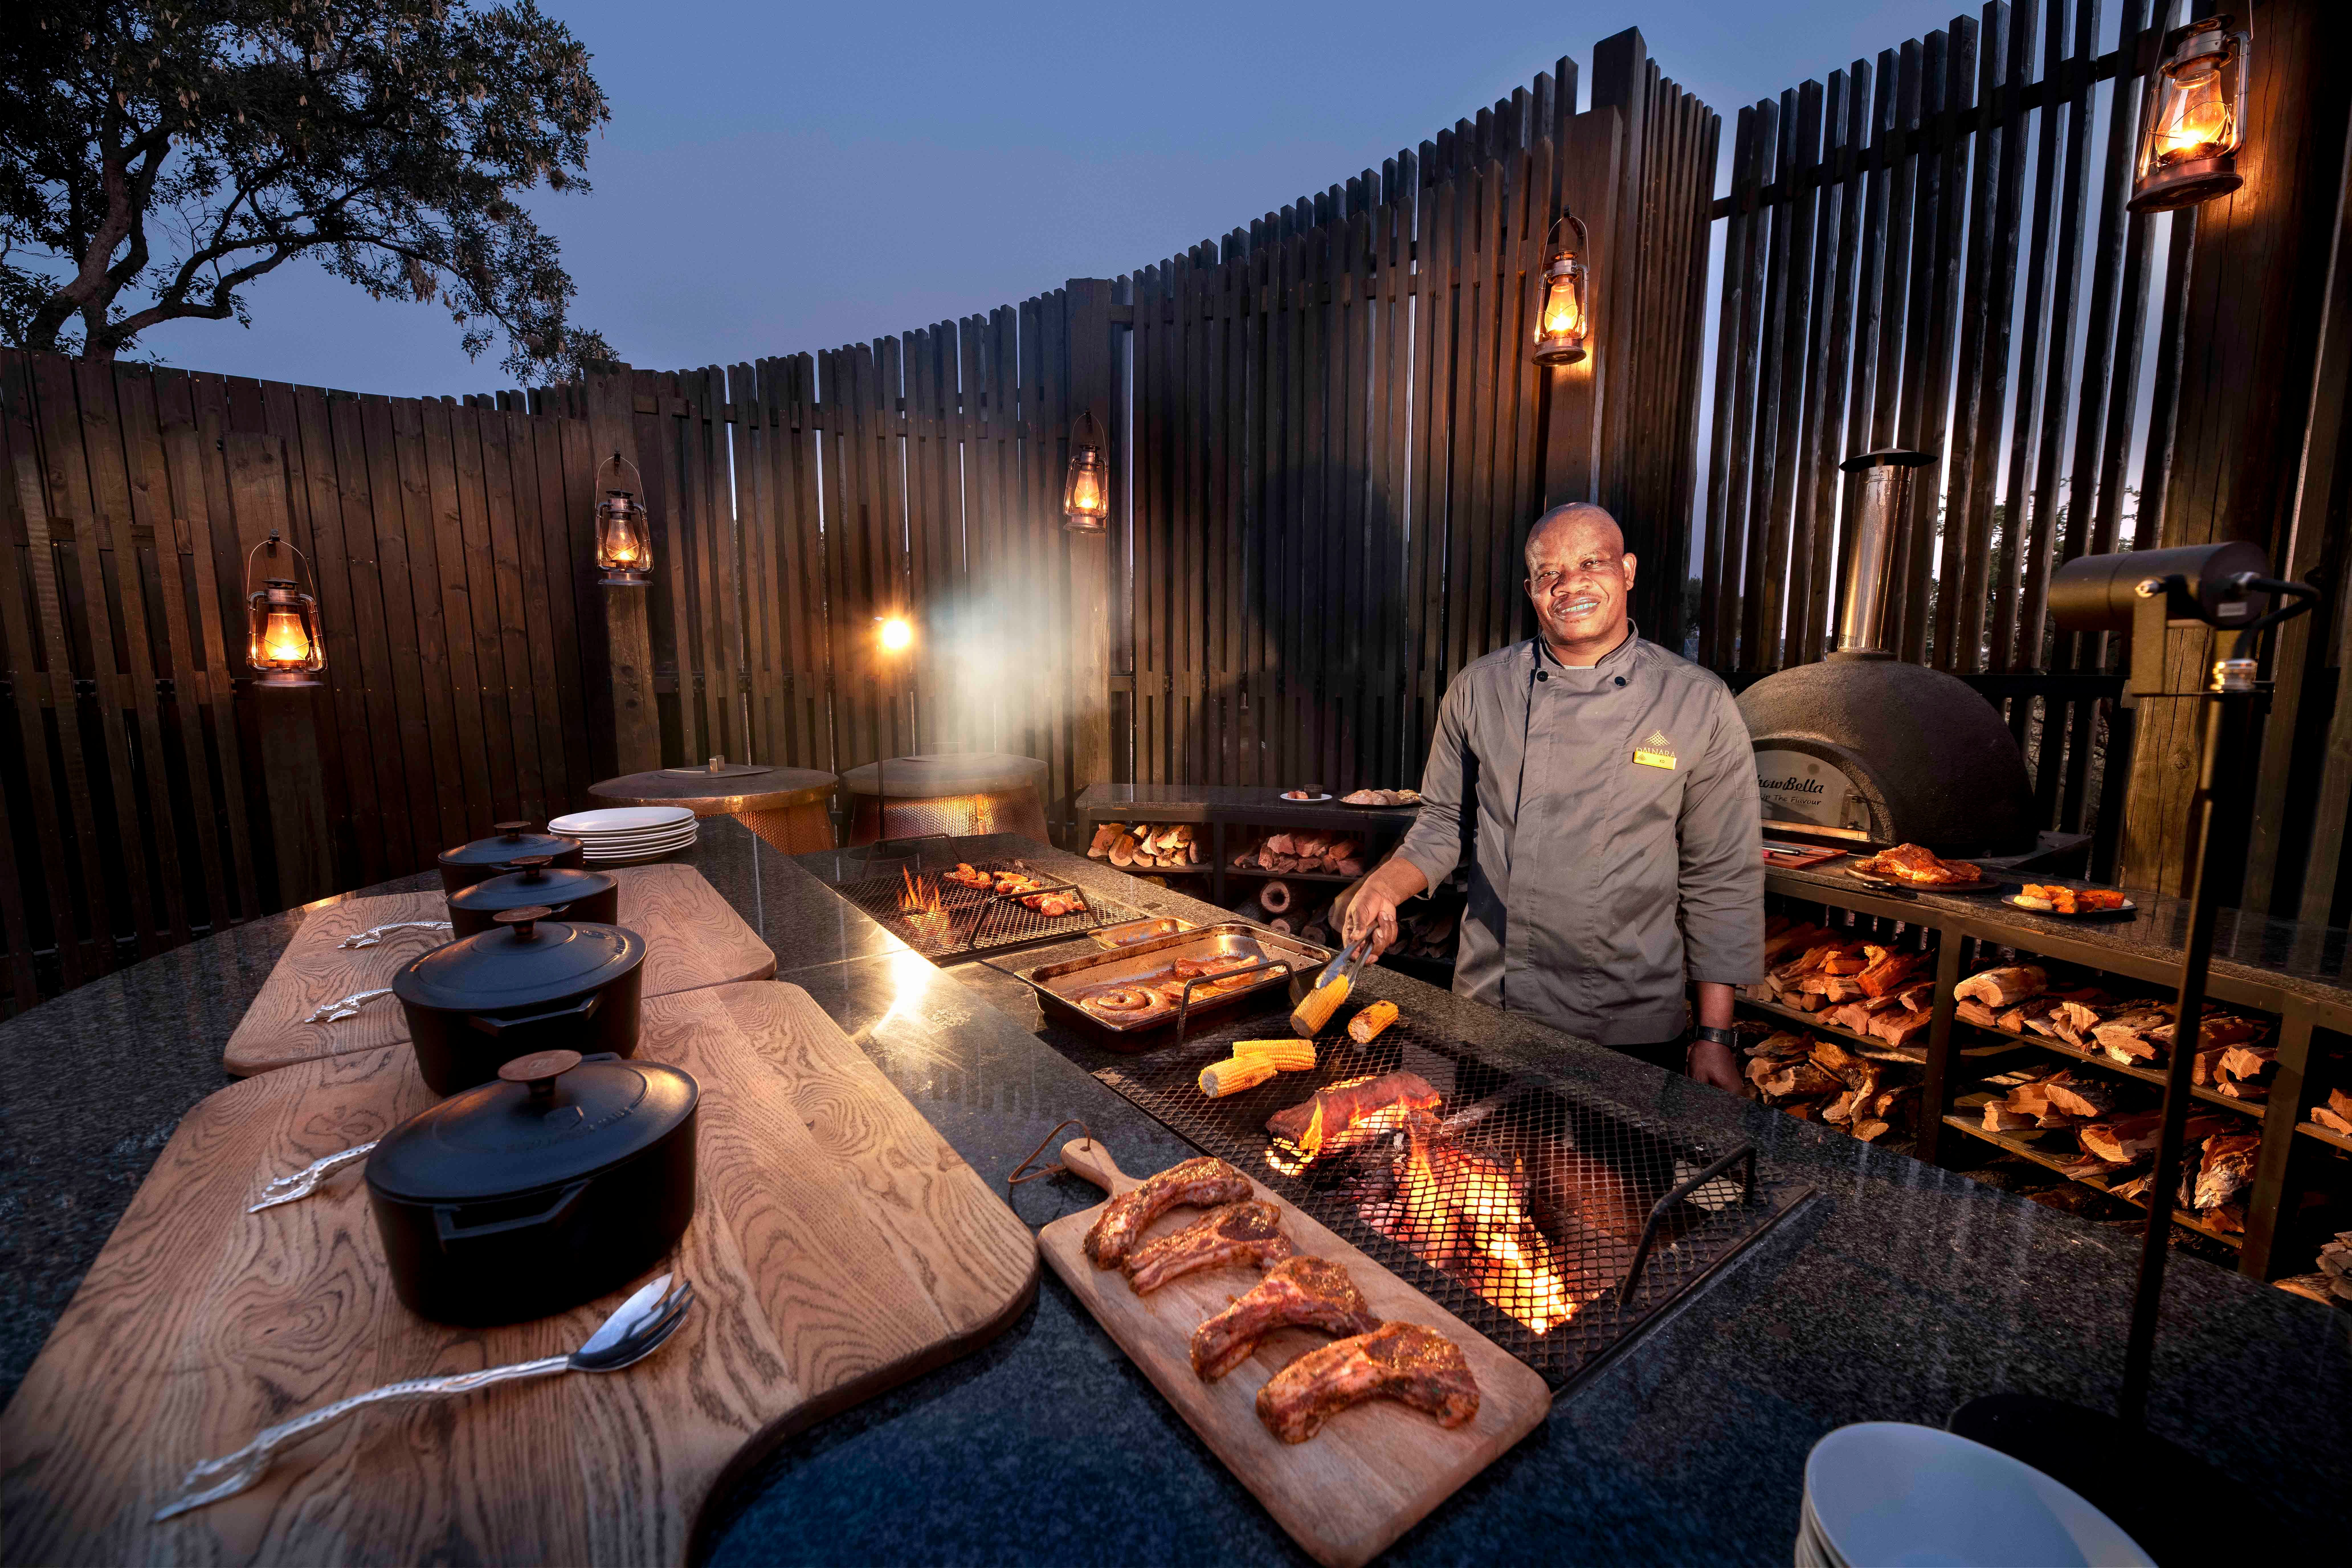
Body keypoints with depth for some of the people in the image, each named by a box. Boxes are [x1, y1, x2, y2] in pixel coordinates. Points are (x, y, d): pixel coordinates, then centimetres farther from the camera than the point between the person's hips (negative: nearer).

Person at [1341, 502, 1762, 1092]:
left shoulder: (1700, 705, -5)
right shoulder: (1480, 690, -2)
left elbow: (1722, 879, -2)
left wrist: (1715, 1035, -2)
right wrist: (1386, 886, -10)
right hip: (1488, 1008, 1)